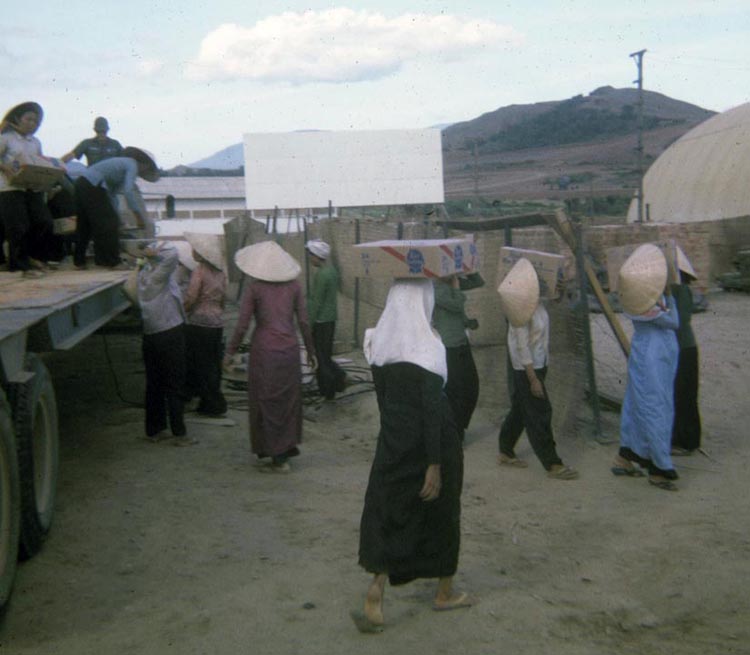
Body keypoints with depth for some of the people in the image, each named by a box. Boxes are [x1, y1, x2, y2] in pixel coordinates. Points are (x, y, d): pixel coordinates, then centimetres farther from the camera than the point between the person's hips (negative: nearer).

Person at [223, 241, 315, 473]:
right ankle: (288, 448, 21)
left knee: (267, 403, 6)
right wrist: (310, 351, 14)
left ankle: (278, 458, 8)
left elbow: (242, 325, -7)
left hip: (265, 351, -3)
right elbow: (303, 321, 4)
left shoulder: (254, 288, -6)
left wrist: (230, 353, 4)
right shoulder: (293, 285, 3)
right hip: (290, 349, 4)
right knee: (289, 401, 14)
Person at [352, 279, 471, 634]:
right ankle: (444, 593, 32)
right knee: (439, 513, 14)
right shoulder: (427, 345, -19)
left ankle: (374, 599, -5)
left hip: (393, 440, 5)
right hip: (431, 441, -4)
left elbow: (382, 396, 9)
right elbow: (431, 408, -19)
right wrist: (434, 464, -16)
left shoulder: (378, 341, 0)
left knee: (386, 513, 9)